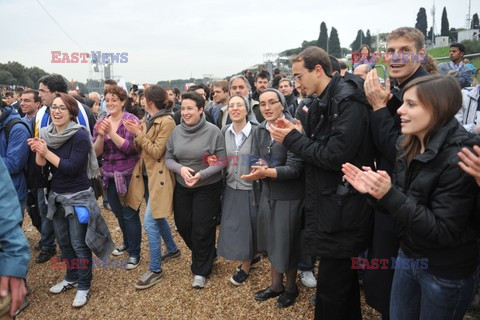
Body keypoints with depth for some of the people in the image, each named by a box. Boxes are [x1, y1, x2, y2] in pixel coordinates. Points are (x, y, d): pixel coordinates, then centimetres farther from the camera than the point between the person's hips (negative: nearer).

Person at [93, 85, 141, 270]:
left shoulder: (131, 120, -10)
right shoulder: (101, 122, 5)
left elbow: (129, 147, -19)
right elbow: (96, 152, -1)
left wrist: (111, 132, -29)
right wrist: (101, 135, -19)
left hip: (128, 175, -6)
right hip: (110, 176, 6)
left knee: (129, 215, 1)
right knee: (118, 213, 20)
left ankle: (134, 253, 16)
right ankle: (128, 243, 42)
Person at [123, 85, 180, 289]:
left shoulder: (167, 121, -16)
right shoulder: (147, 120, 10)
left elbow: (157, 152, -19)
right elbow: (139, 148, 9)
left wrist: (139, 134, -16)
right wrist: (136, 133, -8)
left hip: (158, 178, -9)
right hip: (146, 175, 9)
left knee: (150, 223, -9)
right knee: (158, 217, 20)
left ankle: (155, 270, 5)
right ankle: (173, 250, 40)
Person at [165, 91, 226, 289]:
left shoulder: (213, 131, -15)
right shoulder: (176, 131, -3)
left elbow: (221, 162, -12)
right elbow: (168, 158, 2)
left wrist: (202, 174, -25)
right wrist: (180, 168, -19)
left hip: (207, 188, -4)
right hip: (182, 187, 5)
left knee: (202, 228, 4)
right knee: (183, 224, 13)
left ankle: (200, 270, 27)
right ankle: (206, 255, 43)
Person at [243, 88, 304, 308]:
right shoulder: (260, 131, 4)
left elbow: (295, 168, -21)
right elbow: (256, 161, 5)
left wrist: (266, 171, -33)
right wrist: (259, 169, -18)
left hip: (289, 196, -6)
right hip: (268, 194, 6)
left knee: (287, 243, 8)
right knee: (272, 240, 17)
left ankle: (290, 287, 33)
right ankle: (276, 285, 38)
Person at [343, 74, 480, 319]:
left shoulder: (458, 159, -25)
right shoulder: (407, 145, -2)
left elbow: (442, 232, -25)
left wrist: (389, 194, -33)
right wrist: (375, 190, -13)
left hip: (447, 274, -6)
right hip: (408, 256, 7)